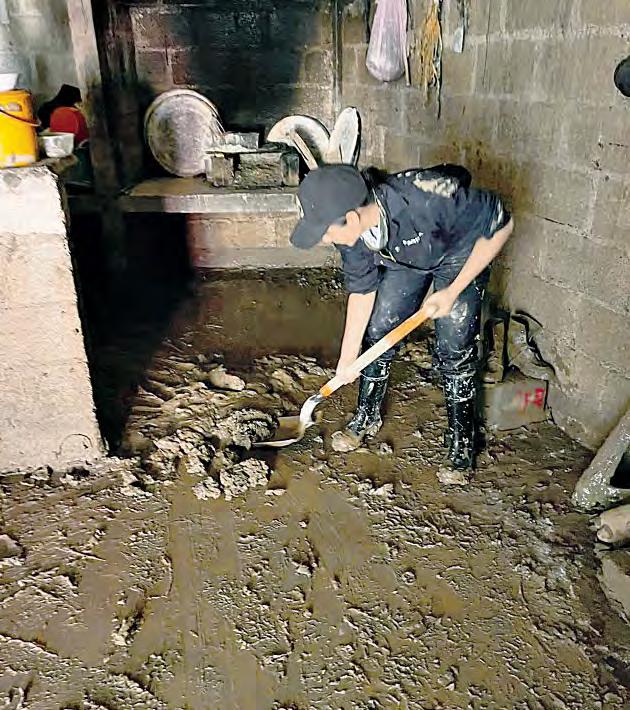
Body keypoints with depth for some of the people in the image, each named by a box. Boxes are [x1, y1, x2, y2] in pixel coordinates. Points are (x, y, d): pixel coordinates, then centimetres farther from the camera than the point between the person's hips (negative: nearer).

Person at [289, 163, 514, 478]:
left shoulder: (426, 198, -44)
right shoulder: (350, 230, -26)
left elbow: (501, 224, -28)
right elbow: (362, 290, -9)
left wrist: (453, 291, -26)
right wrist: (347, 357, -6)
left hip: (463, 254, -4)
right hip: (405, 258, 5)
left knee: (455, 349, -9)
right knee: (377, 330, 2)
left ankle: (461, 440, 9)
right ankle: (366, 417, 23)